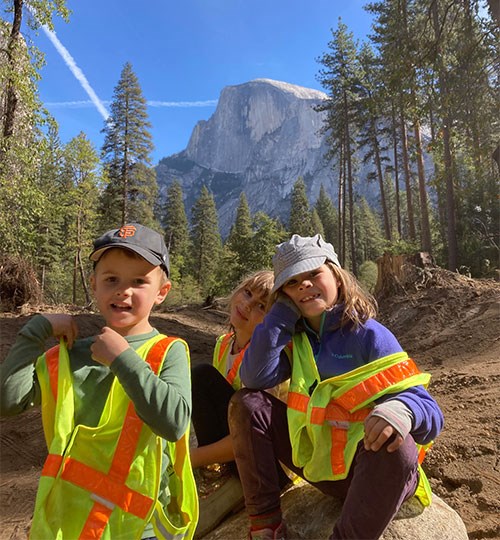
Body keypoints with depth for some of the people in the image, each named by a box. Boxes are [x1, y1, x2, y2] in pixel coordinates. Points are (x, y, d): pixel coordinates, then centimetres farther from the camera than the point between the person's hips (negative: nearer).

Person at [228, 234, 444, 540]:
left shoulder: (369, 335, -14)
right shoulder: (294, 337, 0)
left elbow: (431, 414, -17)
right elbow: (255, 378, -17)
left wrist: (404, 409, -43)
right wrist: (282, 312, -14)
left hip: (375, 467, -4)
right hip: (315, 462, 4)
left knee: (395, 443, -36)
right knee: (247, 403, -8)